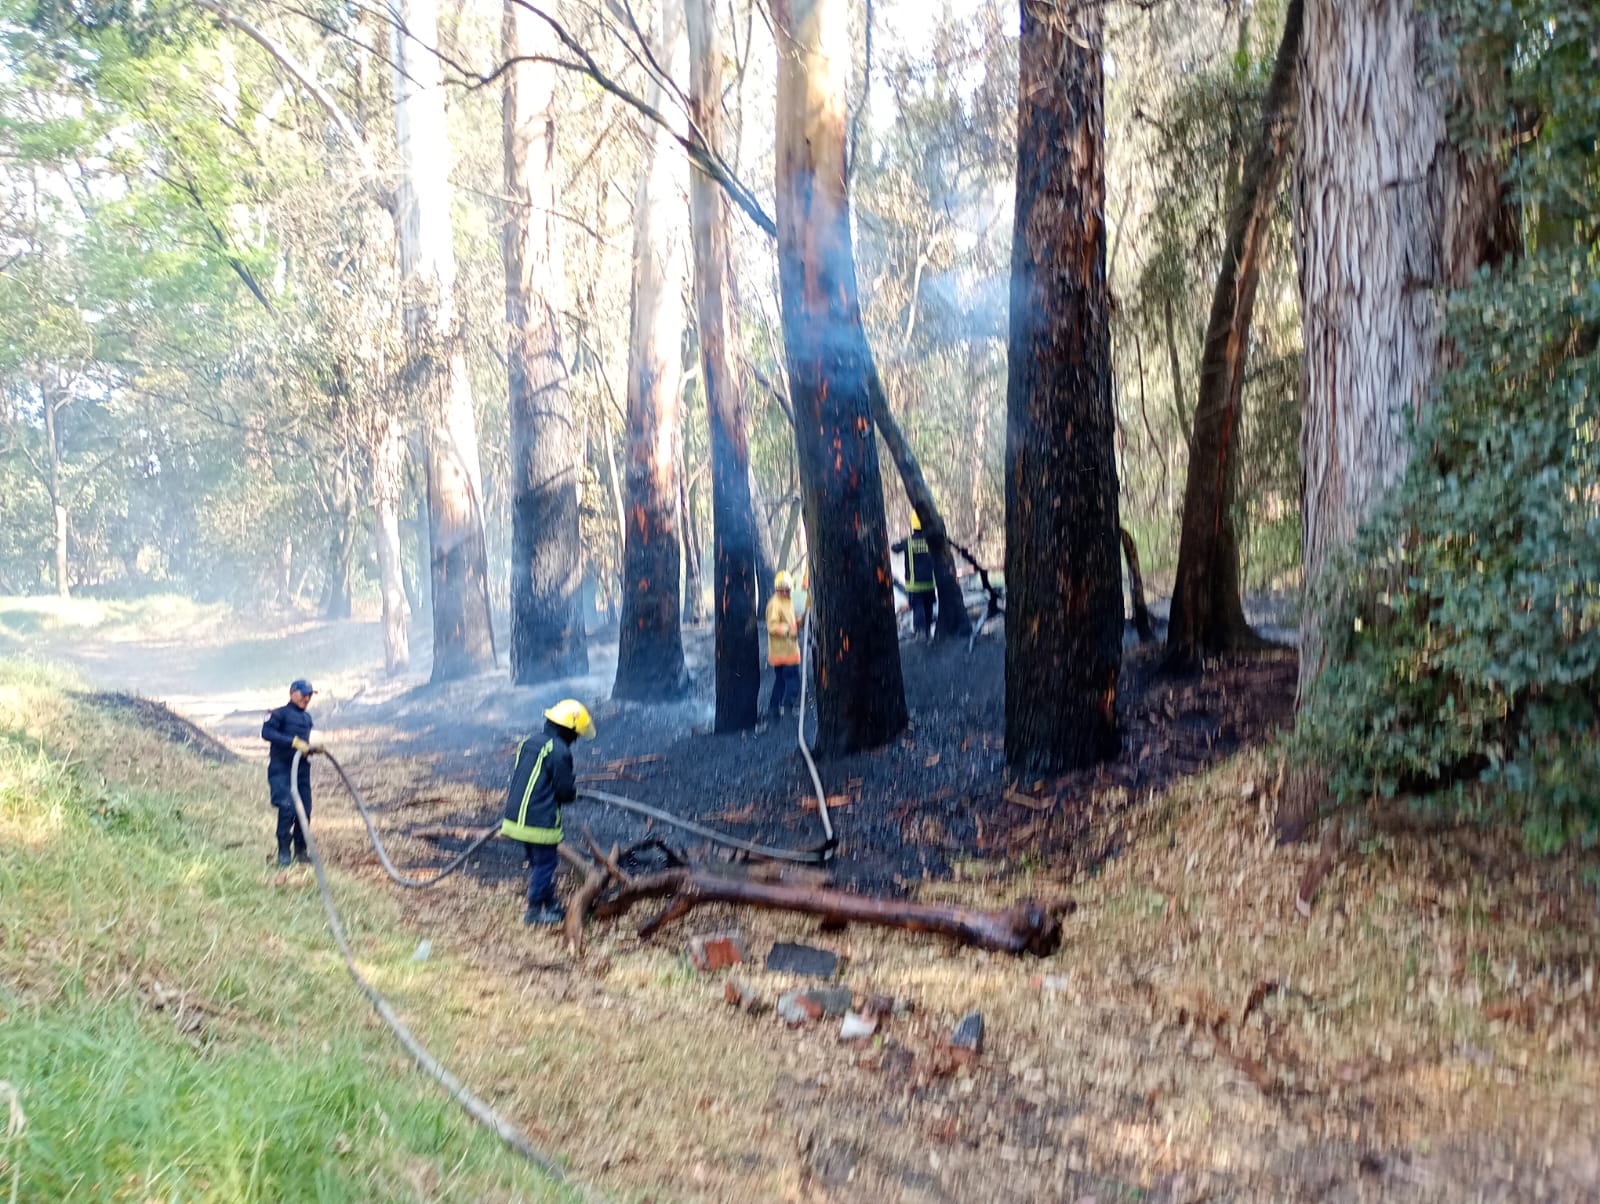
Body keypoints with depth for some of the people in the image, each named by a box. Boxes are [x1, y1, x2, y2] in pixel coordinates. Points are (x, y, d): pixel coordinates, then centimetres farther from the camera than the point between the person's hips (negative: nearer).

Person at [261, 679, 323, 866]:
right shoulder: (280, 714, -3)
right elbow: (266, 732, -19)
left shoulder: (307, 717, 20)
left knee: (305, 810, 3)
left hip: (302, 768, 7)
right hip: (281, 768, -7)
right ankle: (283, 852, -9)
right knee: (287, 807, -18)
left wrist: (316, 747, 2)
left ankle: (300, 851, 16)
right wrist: (294, 742, -25)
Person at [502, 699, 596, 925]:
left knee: (537, 862, 21)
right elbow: (565, 791, -15)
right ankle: (535, 910, 15)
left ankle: (550, 904, 34)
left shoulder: (528, 743, 9)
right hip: (540, 820, -8)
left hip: (516, 815, 8)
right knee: (544, 864, 7)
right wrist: (574, 788, 9)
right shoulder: (560, 751, -17)